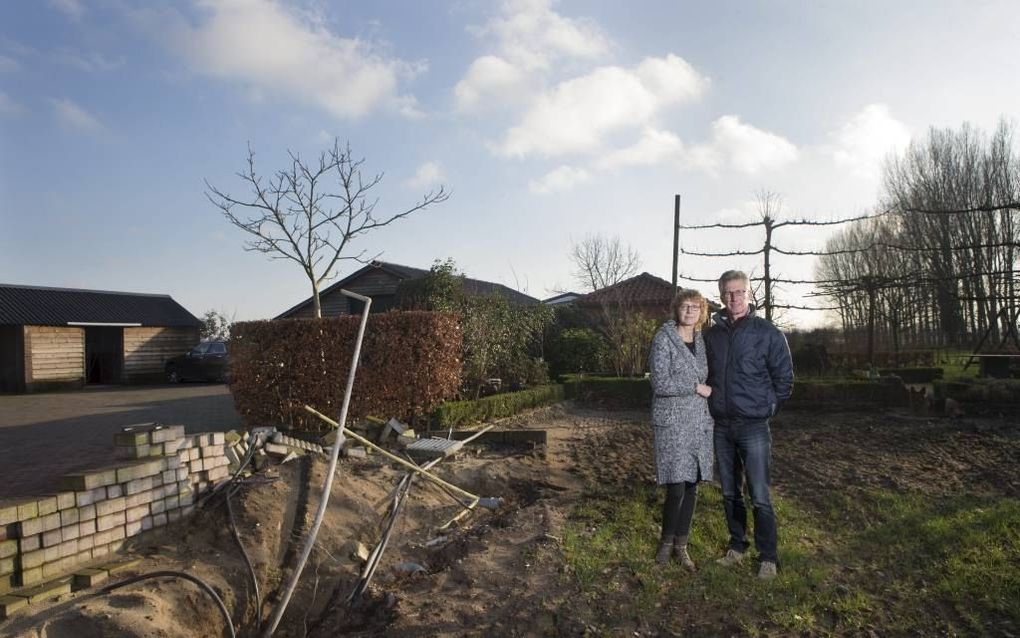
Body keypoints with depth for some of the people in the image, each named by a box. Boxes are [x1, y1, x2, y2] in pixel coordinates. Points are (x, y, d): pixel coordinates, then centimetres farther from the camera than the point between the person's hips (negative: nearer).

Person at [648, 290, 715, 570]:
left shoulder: (701, 341, 11)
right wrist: (696, 388, -11)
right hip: (672, 423, -6)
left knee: (692, 487, 8)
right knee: (676, 489, -6)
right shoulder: (663, 339, -9)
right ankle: (666, 541, 18)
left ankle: (681, 545, 22)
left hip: (698, 422, 6)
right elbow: (661, 383, -17)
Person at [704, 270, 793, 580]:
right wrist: (713, 401, 10)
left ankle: (768, 557, 13)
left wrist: (767, 408, 0)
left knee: (760, 496, -2)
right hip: (721, 426, 4)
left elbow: (785, 378, 0)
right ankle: (737, 546, 29)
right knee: (730, 493, 14)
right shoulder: (711, 334, 6)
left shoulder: (768, 333, -6)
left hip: (754, 427, -4)